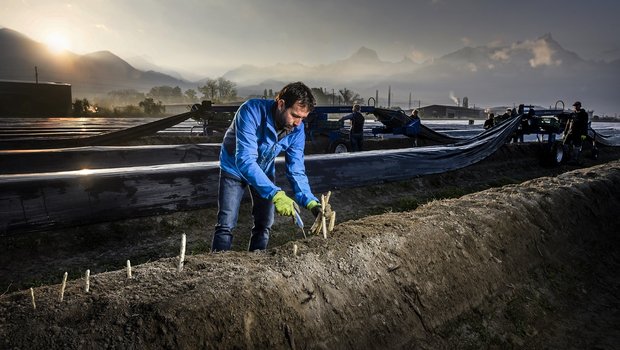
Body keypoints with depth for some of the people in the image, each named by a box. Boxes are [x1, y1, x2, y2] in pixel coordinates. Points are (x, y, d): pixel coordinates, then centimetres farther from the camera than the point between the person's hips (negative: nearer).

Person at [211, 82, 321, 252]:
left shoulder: (297, 129, -22)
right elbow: (244, 160, -45)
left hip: (265, 172, 4)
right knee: (226, 225, -10)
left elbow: (296, 170, -18)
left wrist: (310, 201, -34)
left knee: (264, 225, 7)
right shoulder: (252, 111, -37)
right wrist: (275, 194, -53)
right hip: (235, 168, -4)